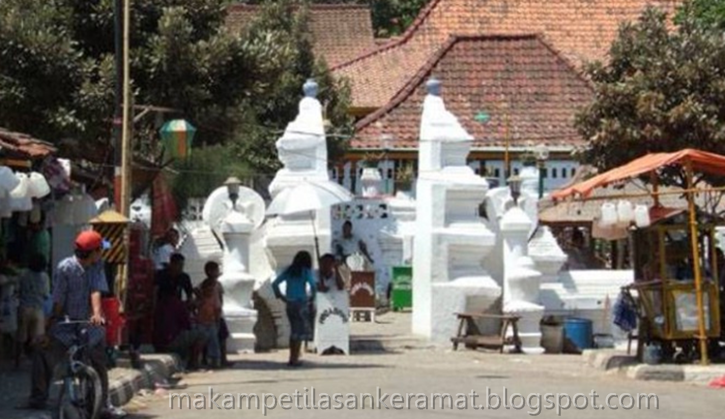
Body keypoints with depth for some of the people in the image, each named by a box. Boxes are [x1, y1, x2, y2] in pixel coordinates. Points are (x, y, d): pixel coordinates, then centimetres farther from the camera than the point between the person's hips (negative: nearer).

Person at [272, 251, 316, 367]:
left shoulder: (289, 271, 10)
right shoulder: (306, 271, -5)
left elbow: (274, 284, 7)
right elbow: (312, 285, -21)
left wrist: (280, 296, 9)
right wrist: (312, 297, -7)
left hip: (289, 304, 6)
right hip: (301, 304, -6)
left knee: (294, 331, 16)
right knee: (300, 332, 1)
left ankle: (292, 358, 18)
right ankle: (295, 359, -2)